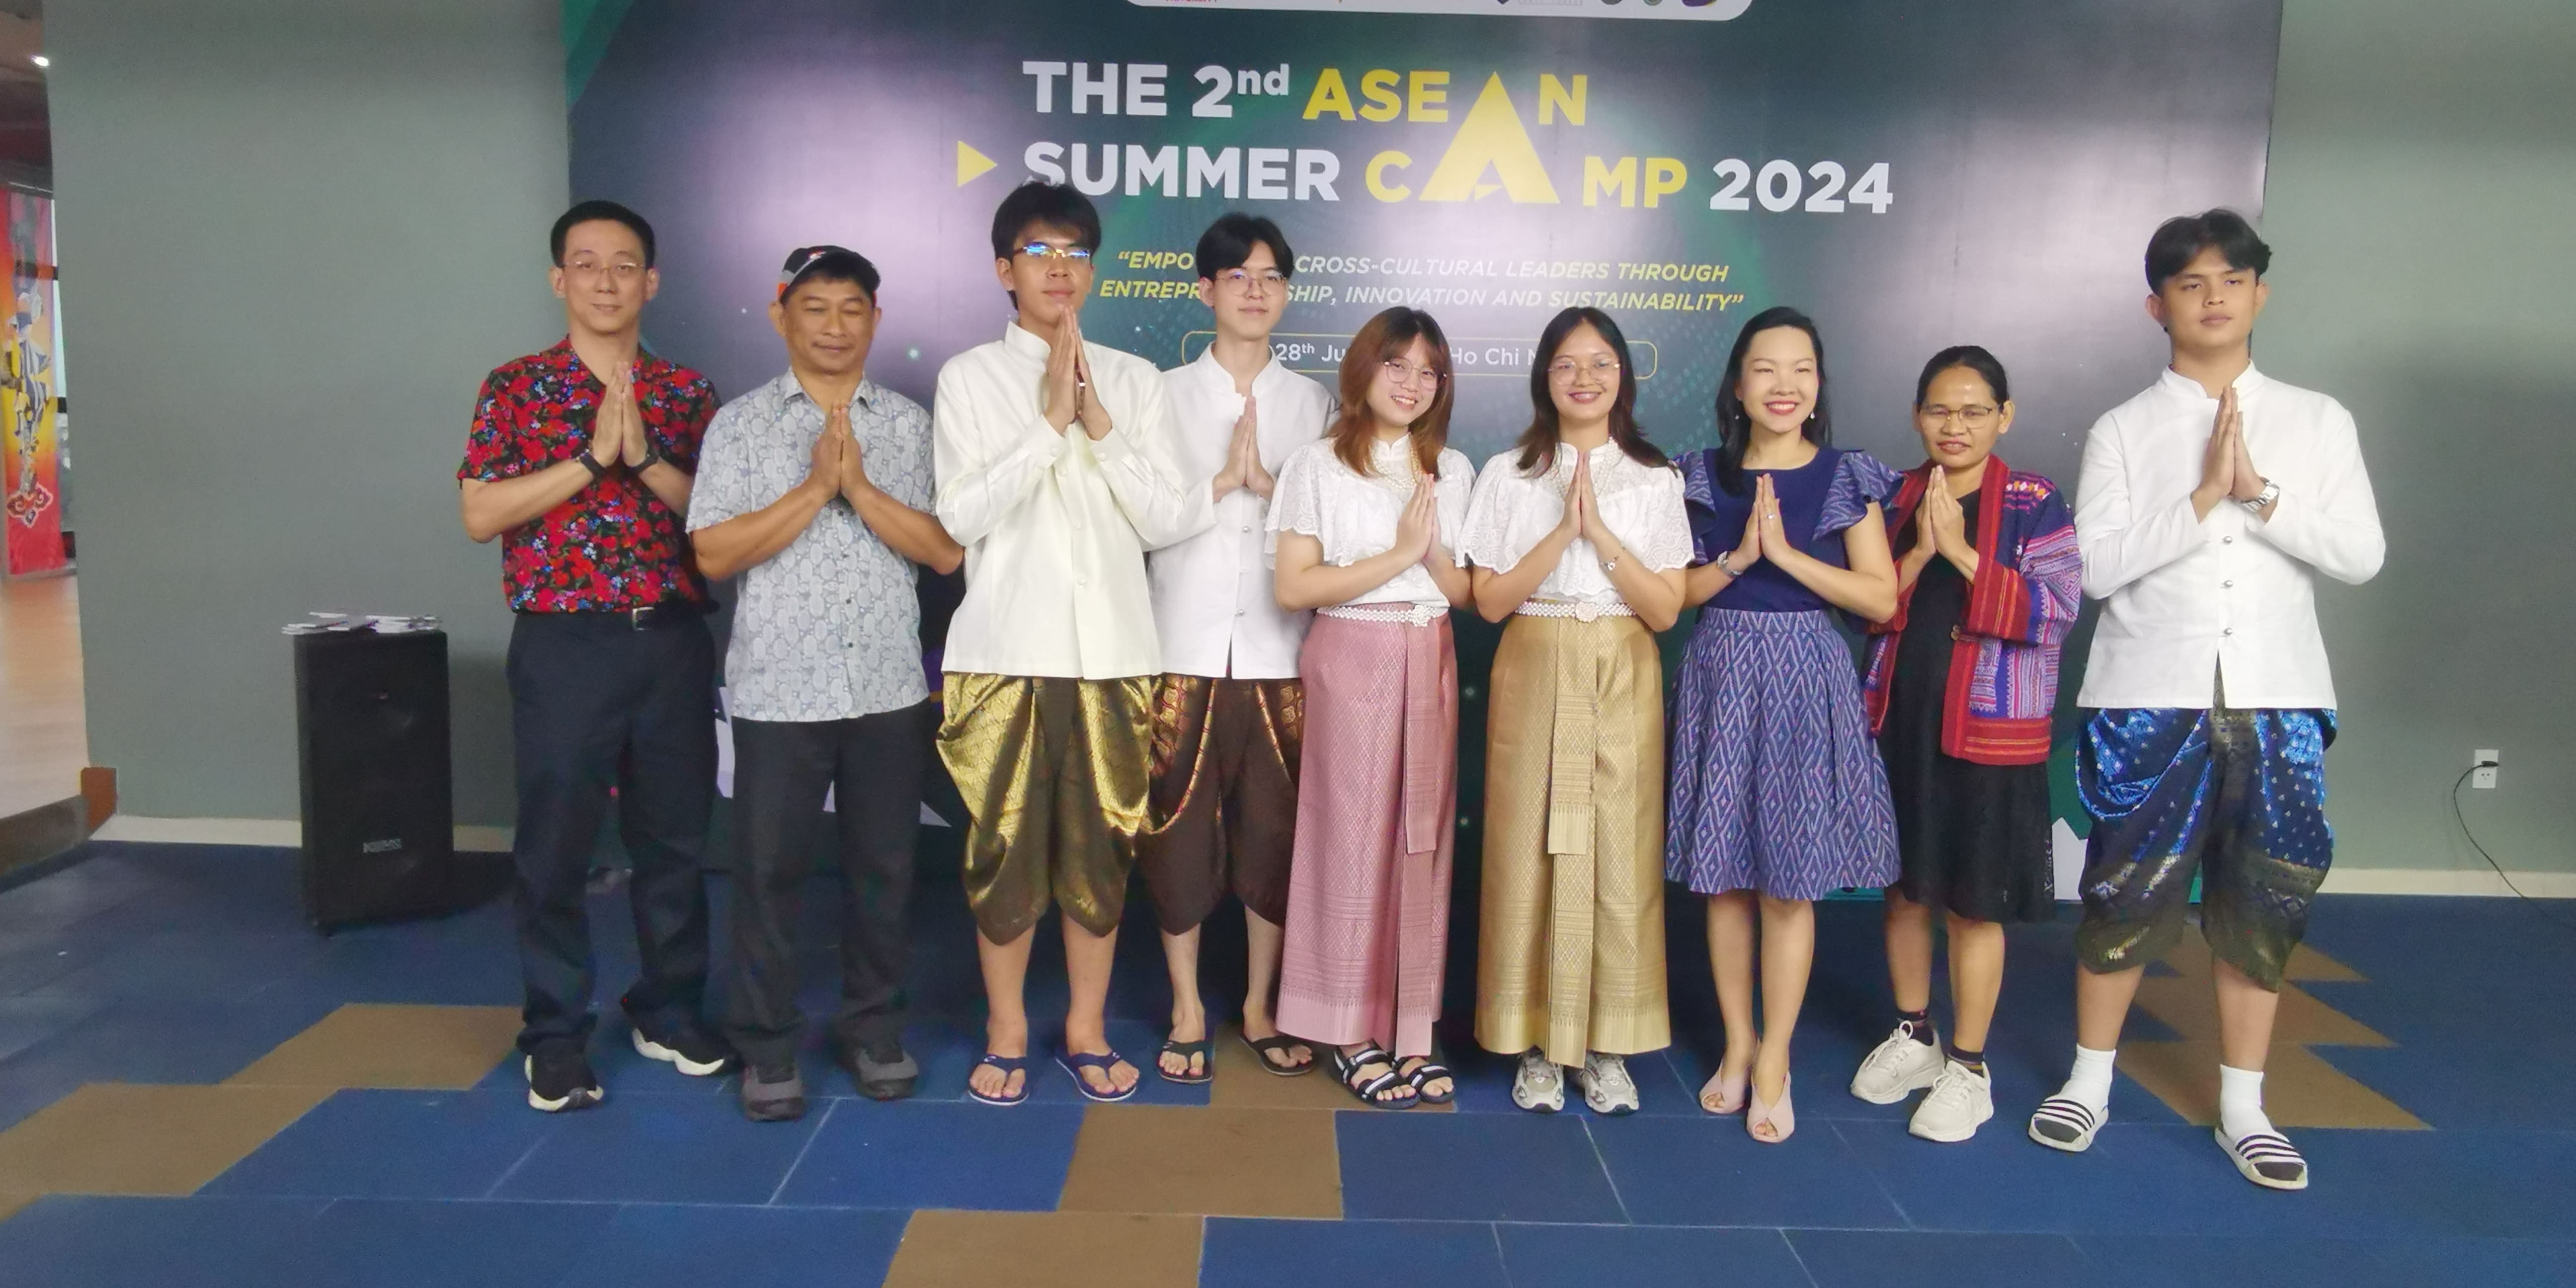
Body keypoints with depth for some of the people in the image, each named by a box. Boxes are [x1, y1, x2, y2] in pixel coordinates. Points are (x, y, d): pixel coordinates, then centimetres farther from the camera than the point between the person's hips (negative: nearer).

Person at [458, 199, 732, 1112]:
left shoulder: (687, 391, 8)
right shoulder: (516, 386, 2)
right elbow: (479, 515, -7)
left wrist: (643, 458, -13)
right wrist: (591, 457, -14)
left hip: (674, 641, 2)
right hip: (564, 645, -2)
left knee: (675, 835, 10)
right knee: (555, 843, 4)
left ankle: (668, 1011, 26)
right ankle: (556, 1035, 18)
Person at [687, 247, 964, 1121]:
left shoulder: (909, 425, 5)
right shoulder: (740, 424, 1)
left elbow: (946, 551, -3)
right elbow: (713, 554, -8)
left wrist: (861, 486, -14)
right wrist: (815, 487, -15)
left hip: (889, 687, 2)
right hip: (779, 689, -1)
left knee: (883, 867, 10)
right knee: (768, 870, 5)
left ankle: (873, 1029, 26)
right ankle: (766, 1047, 19)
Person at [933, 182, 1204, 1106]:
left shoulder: (1134, 380, 8)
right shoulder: (970, 377, 2)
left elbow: (1166, 520, 2)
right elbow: (962, 515, -8)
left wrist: (1101, 428, -9)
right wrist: (1050, 423, -12)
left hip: (1112, 649, 2)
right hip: (1005, 648, -2)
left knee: (1102, 844, 6)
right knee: (1004, 842, 4)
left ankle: (1086, 1028, 22)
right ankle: (1006, 1032, 21)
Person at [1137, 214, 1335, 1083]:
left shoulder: (1311, 402, 10)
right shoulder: (1166, 394, 5)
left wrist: (1265, 480, -12)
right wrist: (1224, 479, -13)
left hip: (1280, 654, 1)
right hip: (1186, 650, -1)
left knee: (1276, 832, 5)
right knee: (1180, 832, 2)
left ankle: (1259, 1008, 20)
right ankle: (1187, 1012, 16)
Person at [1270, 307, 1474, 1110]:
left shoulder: (1452, 471, 11)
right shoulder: (1316, 466, -3)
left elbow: (1468, 592, 10)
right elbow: (1294, 587, -11)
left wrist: (1437, 555, -11)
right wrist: (1399, 555, -13)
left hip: (1430, 665, 4)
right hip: (1352, 661, -4)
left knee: (1423, 840, 4)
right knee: (1353, 839, -2)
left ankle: (1411, 1031, 13)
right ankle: (1351, 1032, 9)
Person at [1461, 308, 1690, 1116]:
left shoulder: (1655, 481, 6)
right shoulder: (1508, 476, 4)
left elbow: (1666, 609, -1)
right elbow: (1490, 601, -4)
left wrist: (1601, 533, -12)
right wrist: (1563, 530, -14)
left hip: (1623, 683, 1)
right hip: (1535, 677, 0)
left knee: (1620, 855, 0)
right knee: (1531, 852, -1)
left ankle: (1606, 1043, 14)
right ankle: (1537, 1040, 12)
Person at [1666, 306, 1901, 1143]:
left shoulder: (1847, 479, 2)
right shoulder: (1702, 477, 6)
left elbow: (1882, 599, -5)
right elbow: (1676, 592, 3)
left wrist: (1787, 554, -13)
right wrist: (1739, 557, -13)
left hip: (1806, 679, -2)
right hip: (1719, 674, 2)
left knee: (1788, 882, 0)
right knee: (1724, 875, 6)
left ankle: (1774, 1061, 12)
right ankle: (1738, 1044, 21)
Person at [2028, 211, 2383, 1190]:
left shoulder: (2318, 421, 8)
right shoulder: (2122, 431, 3)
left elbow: (2361, 555, -1)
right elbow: (2094, 566, -7)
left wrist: (2260, 493, -12)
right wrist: (2202, 499, -14)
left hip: (2276, 696, 2)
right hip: (2149, 697, -2)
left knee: (2261, 901, 7)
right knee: (2128, 891, 4)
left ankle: (2243, 1110, 21)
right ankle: (2089, 1083, 20)